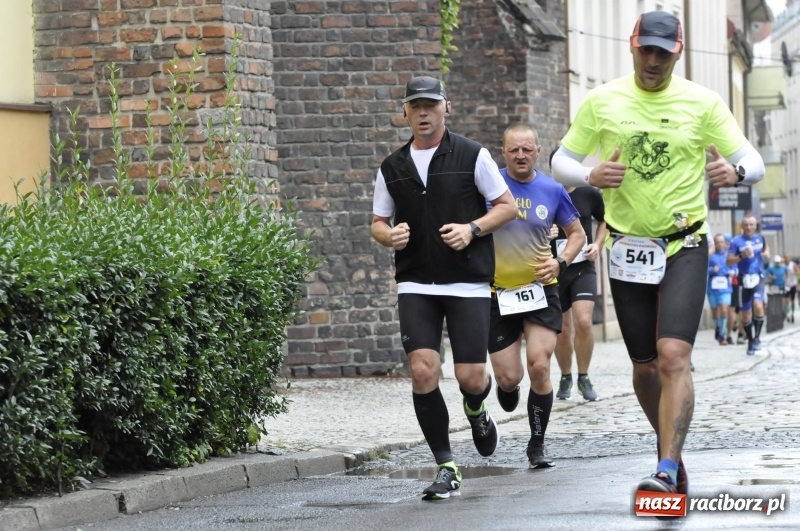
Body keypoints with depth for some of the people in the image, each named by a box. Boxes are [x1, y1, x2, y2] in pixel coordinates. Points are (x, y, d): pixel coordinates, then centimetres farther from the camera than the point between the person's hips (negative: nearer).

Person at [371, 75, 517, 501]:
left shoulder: (473, 156, 1)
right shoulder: (392, 168, 9)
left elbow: (507, 206, 5)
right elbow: (378, 222, 17)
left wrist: (472, 229, -12)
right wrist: (389, 236, -7)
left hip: (468, 282, -2)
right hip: (415, 284, 2)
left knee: (471, 376, -6)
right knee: (423, 371, -13)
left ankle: (476, 413, 35)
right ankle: (446, 468, -2)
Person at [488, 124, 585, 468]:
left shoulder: (552, 191, 1)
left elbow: (577, 233, 13)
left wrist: (561, 262, -4)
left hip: (540, 290, 1)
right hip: (498, 294, -1)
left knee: (539, 366, -13)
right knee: (509, 378, -3)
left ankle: (537, 444, 4)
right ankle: (506, 386, 37)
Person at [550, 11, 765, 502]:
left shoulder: (702, 103, -3)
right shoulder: (602, 102, 1)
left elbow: (753, 162, -1)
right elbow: (561, 162, 7)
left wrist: (735, 172, -26)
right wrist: (592, 177, -16)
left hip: (685, 247, -3)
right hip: (628, 249, 3)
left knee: (674, 356, -19)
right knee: (645, 366, 9)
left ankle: (668, 471, -23)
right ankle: (671, 448, 32)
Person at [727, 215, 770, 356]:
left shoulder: (760, 238, 6)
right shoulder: (736, 241, -4)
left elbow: (766, 249, 27)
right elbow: (729, 261, -7)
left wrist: (766, 254, 5)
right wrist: (742, 256, -22)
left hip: (758, 278, 1)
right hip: (745, 279, -1)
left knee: (758, 306, -23)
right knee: (745, 314, 5)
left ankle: (757, 336, -6)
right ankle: (750, 341, 24)